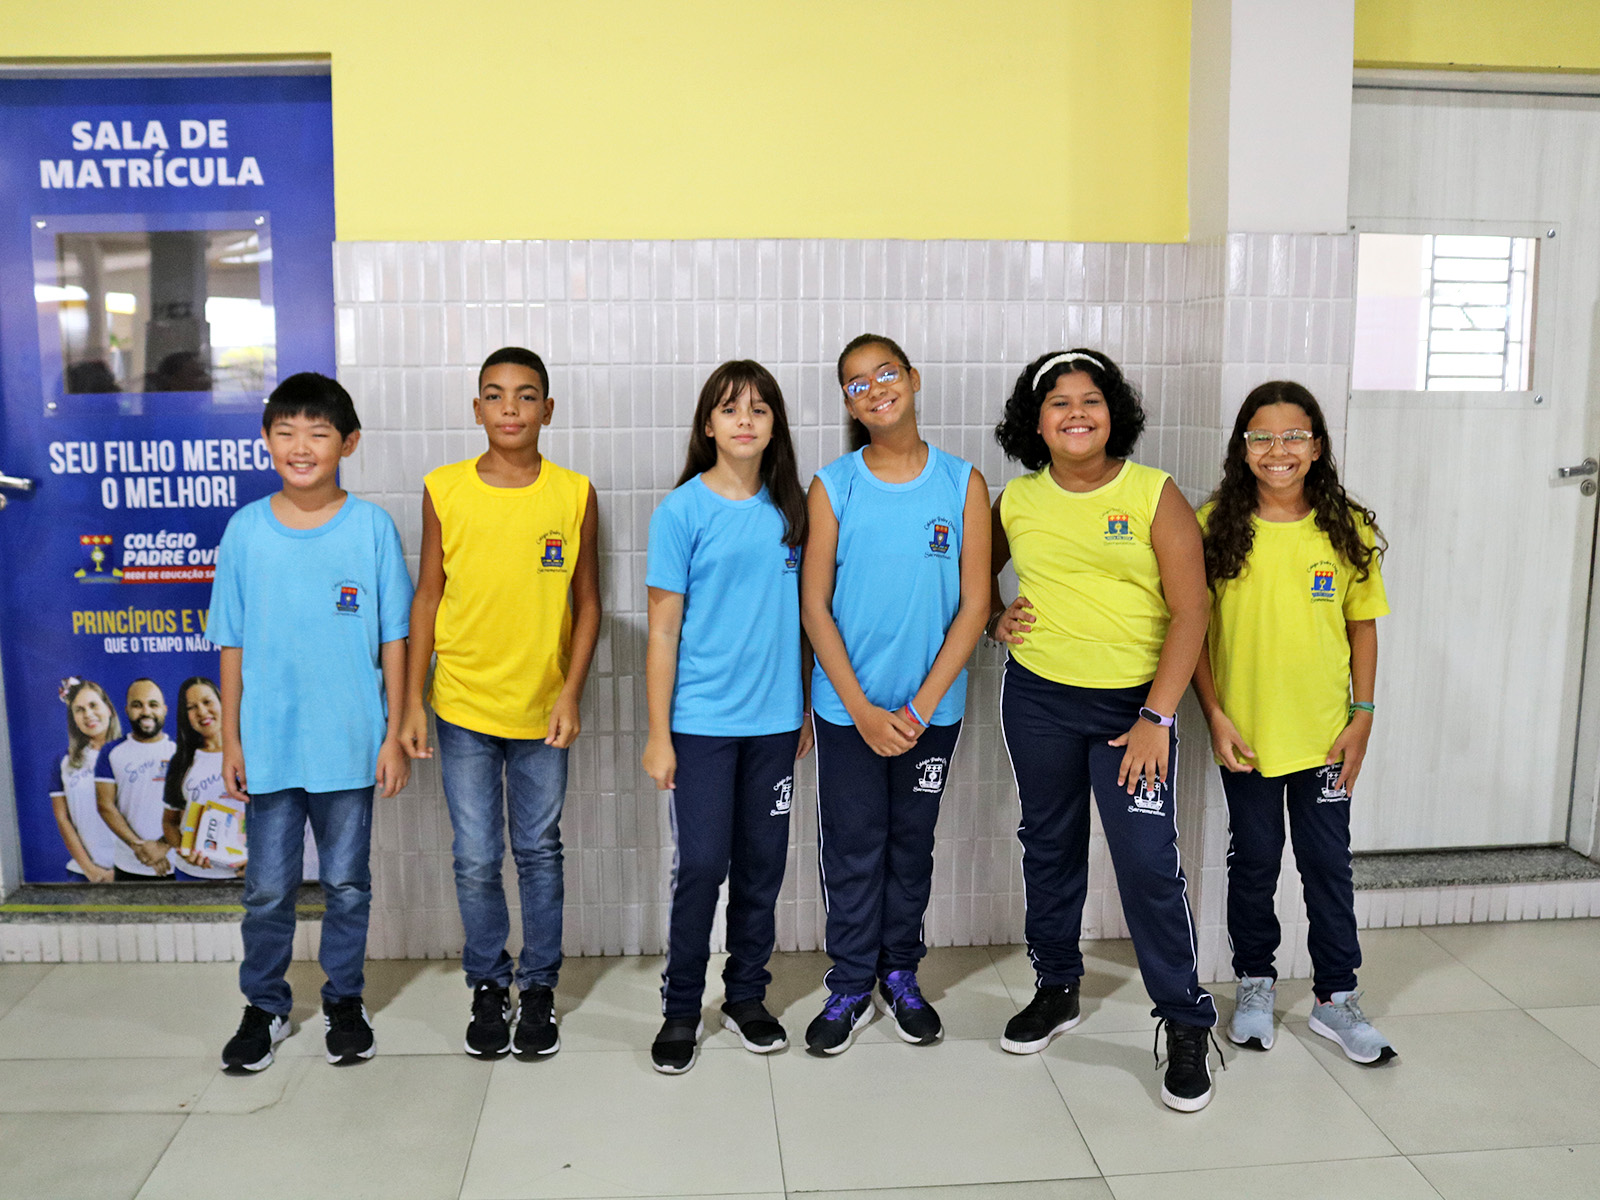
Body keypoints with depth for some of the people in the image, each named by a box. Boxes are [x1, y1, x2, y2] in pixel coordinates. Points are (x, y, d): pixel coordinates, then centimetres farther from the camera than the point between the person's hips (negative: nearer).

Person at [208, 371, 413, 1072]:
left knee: (347, 885, 12)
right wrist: (231, 740, 3)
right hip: (268, 744, 1)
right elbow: (232, 643, 4)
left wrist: (394, 736, -3)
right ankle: (264, 1006, 32)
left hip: (350, 743, -1)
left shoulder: (372, 528, -5)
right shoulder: (246, 530, 0)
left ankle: (344, 1002, 31)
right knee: (268, 890, 11)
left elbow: (392, 639, -2)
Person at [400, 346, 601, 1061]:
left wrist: (571, 694, -7)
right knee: (476, 861, 9)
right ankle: (488, 987, 29)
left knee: (539, 853, 12)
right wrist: (412, 700, 0)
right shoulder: (444, 490, -4)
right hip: (463, 707, 0)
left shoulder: (574, 494, -5)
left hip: (543, 709, 0)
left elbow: (587, 602, 1)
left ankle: (539, 987, 29)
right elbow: (427, 598, 2)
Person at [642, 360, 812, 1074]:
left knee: (762, 863, 11)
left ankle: (746, 996, 29)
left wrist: (808, 707, 11)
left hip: (774, 718, 4)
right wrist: (658, 735, -7)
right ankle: (681, 1008, 18)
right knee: (701, 865, -1)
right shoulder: (682, 511, -6)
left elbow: (801, 612, 12)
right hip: (701, 719, -3)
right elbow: (663, 631, -6)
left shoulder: (789, 508, 5)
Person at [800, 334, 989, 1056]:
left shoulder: (962, 484, -3)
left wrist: (920, 706, -10)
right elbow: (815, 605, -4)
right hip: (847, 706, 0)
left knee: (911, 844, 15)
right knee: (852, 849, 7)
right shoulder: (833, 486, -3)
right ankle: (851, 986, 25)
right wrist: (863, 710, -11)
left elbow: (973, 604, -4)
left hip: (931, 706, 1)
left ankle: (899, 975, 33)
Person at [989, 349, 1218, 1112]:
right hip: (1037, 700, 3)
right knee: (1049, 846, 15)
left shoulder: (1155, 494, -6)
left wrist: (1158, 718, -14)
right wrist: (994, 618, 0)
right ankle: (1056, 990, 34)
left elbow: (1189, 612, -9)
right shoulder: (1016, 500, 3)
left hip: (1131, 704, -3)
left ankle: (1186, 1024, 11)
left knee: (1149, 860, -6)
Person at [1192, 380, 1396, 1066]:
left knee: (1328, 862, 10)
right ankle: (1255, 983, 31)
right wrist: (1215, 715, -9)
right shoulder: (1214, 526, -6)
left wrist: (1361, 716, -1)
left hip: (1324, 733, 1)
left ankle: (1335, 996, 26)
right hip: (1244, 732, -1)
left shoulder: (1348, 530, -1)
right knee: (1254, 861, 13)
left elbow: (1362, 626, 4)